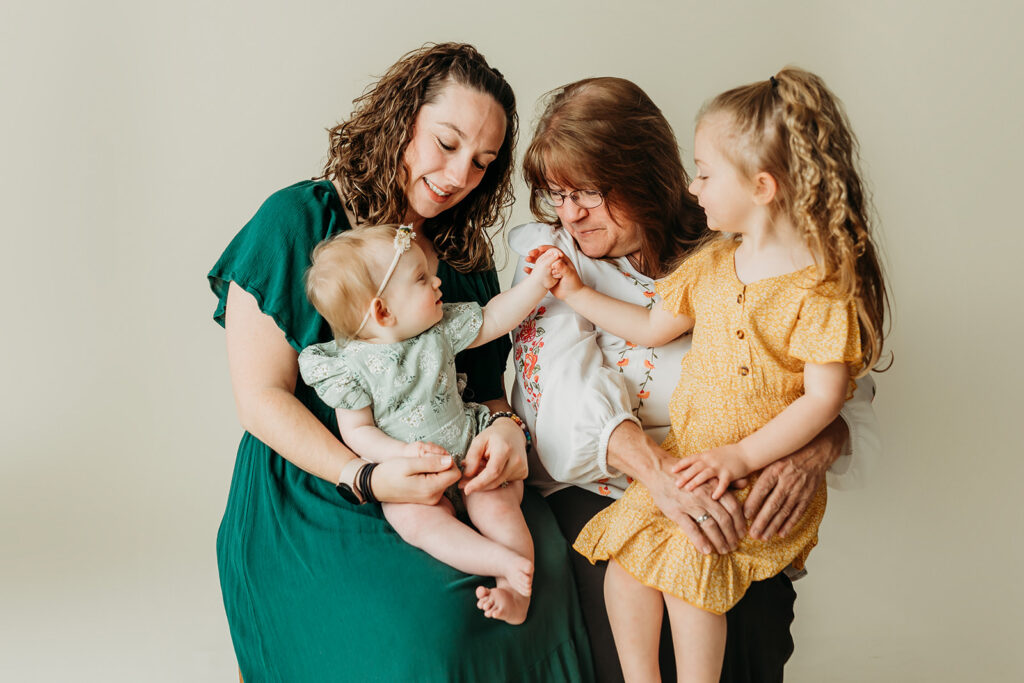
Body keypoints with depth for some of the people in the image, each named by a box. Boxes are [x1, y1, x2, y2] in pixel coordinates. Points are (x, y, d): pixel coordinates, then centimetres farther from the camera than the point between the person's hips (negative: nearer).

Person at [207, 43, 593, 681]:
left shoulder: (465, 254, 12)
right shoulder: (298, 222, -7)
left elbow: (485, 383, 12)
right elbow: (262, 398, -9)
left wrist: (506, 426, -13)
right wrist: (364, 477, -22)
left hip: (448, 484, 5)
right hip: (315, 499, -5)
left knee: (545, 569, -21)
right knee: (424, 632, -27)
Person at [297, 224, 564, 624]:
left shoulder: (439, 328, 1)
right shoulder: (349, 366, -11)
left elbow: (494, 319, 9)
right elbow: (357, 432, -10)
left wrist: (538, 280, 0)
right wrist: (405, 453, -25)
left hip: (470, 453, 3)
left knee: (497, 507, -22)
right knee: (418, 520, -30)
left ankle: (515, 593, -14)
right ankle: (509, 561, -32)